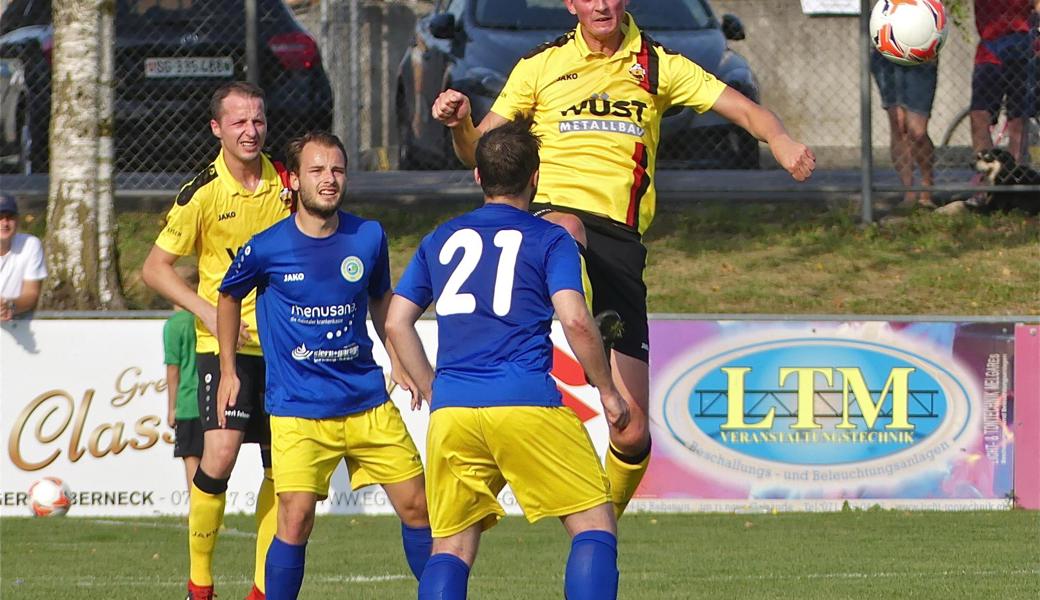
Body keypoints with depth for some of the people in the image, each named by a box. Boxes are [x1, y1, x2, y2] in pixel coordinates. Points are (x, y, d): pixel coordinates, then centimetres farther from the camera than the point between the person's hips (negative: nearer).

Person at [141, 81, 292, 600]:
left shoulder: (286, 183, 3)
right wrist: (207, 312, -14)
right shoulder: (203, 193, -8)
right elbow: (154, 268, -3)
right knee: (220, 452, -19)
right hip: (225, 344, -4)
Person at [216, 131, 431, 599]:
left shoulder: (369, 237, 0)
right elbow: (229, 297, 13)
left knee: (416, 507, 4)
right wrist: (228, 372, 14)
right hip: (297, 411, -3)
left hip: (369, 402, 3)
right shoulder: (266, 249, -8)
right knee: (296, 520, -15)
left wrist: (397, 360, 13)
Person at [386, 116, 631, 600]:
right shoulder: (550, 240, 6)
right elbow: (575, 321, -7)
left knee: (451, 546, 9)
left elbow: (396, 323, 18)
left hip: (451, 411, 4)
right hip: (526, 405, -4)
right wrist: (607, 392, 3)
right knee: (594, 524, 2)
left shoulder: (441, 240, 19)